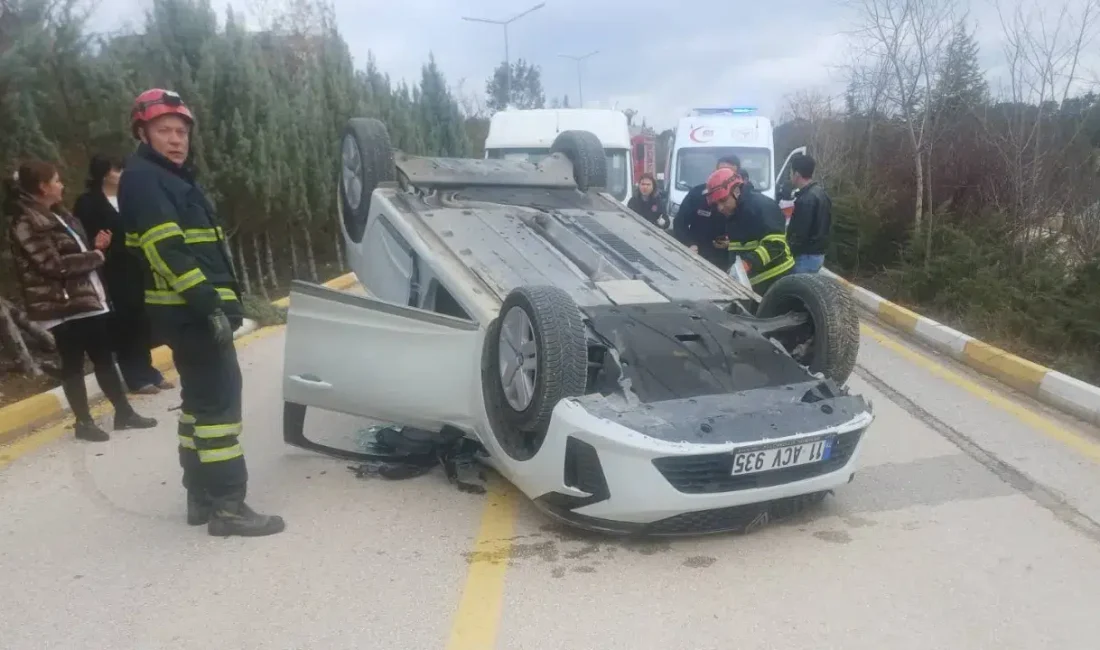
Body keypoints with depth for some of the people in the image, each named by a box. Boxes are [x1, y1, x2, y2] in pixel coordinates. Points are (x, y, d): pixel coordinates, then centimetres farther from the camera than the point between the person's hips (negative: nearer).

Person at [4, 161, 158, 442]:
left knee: (104, 358, 12)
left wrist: (95, 246, 6)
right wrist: (95, 256, -8)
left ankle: (124, 412, 20)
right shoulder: (26, 222, -12)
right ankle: (84, 422, 12)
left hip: (90, 298, 9)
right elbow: (54, 264, -18)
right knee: (73, 364, 2)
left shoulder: (58, 214, 16)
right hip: (63, 306, -9)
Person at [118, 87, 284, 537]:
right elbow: (167, 250, -22)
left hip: (194, 310, 11)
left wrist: (222, 300, 20)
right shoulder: (143, 178, -11)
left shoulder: (175, 178, 21)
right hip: (190, 311, -11)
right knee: (218, 401, -10)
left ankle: (201, 497, 22)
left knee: (200, 399, 13)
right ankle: (227, 507, -7)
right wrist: (209, 304, -27)